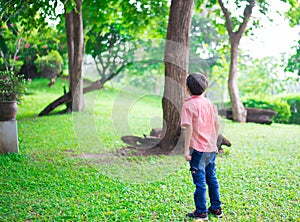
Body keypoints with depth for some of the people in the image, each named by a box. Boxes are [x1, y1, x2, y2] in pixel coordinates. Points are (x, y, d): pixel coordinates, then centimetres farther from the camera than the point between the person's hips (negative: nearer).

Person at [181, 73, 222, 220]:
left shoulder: (188, 104, -11)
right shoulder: (209, 103, 8)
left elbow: (189, 128, -16)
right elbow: (217, 125, 11)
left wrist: (186, 150, -12)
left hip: (198, 149, -6)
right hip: (211, 148, 6)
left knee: (200, 181, 1)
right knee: (212, 178, 15)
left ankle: (201, 212, 8)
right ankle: (216, 209, 23)